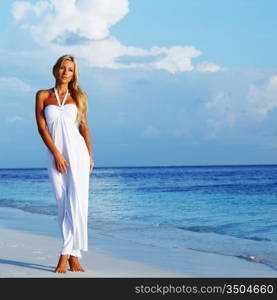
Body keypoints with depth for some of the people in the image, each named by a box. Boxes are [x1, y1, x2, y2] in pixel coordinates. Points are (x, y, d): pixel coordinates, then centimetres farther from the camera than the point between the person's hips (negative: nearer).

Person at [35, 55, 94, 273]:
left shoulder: (77, 97, 10)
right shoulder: (43, 96, 8)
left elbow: (84, 126, 10)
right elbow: (41, 127, 1)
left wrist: (90, 155, 0)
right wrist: (56, 154, -9)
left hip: (78, 153, 0)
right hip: (56, 156, 0)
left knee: (77, 203, -12)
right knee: (63, 206, 0)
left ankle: (66, 255, -13)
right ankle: (74, 255, 4)